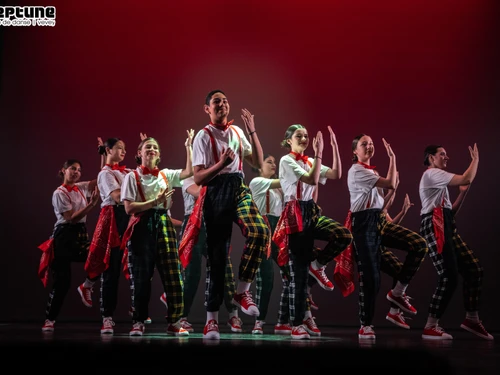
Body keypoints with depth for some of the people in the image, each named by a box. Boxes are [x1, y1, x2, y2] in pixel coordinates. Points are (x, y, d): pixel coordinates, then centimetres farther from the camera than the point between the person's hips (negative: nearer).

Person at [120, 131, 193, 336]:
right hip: (142, 227, -3)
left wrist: (188, 146, 4)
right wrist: (155, 201, -13)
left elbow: (189, 171, 5)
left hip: (164, 225, 3)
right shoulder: (132, 177, 2)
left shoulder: (166, 175, 13)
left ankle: (174, 322, 3)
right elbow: (129, 208, -7)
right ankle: (138, 322, 9)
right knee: (141, 277, -1)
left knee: (173, 274, -3)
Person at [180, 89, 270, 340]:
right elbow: (198, 178, -6)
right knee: (217, 254, -3)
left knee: (260, 231, -27)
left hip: (238, 188, 3)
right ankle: (212, 318, 7)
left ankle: (242, 291, -9)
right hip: (216, 193, -3)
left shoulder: (237, 131, 16)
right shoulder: (203, 136, 1)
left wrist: (252, 131, 8)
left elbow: (258, 163, 14)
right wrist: (221, 164, -22)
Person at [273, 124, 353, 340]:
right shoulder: (286, 161, -7)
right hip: (296, 215, -6)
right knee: (299, 271, -5)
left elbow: (336, 175, -2)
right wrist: (319, 153, -22)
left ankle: (317, 265, 4)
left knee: (345, 236, -21)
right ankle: (297, 325, 3)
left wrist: (334, 147, -4)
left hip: (312, 212, 6)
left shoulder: (309, 161, 13)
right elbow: (312, 180, -22)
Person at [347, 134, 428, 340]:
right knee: (369, 275, -7)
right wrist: (392, 157, -10)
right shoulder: (357, 171, -11)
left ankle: (397, 291, 2)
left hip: (379, 219, 8)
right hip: (364, 223, -8)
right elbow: (390, 183, -19)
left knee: (419, 244, -8)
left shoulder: (371, 171, 19)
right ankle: (365, 326, 5)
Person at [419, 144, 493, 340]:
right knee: (449, 276, -15)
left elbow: (451, 211, 24)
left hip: (447, 227, 10)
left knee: (474, 269, 3)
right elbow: (466, 179, -15)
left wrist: (463, 192, 14)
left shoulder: (438, 179, 29)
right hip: (435, 227, -10)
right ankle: (430, 328, -10)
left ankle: (471, 318, 12)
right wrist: (475, 160, 1)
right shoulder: (432, 173, -3)